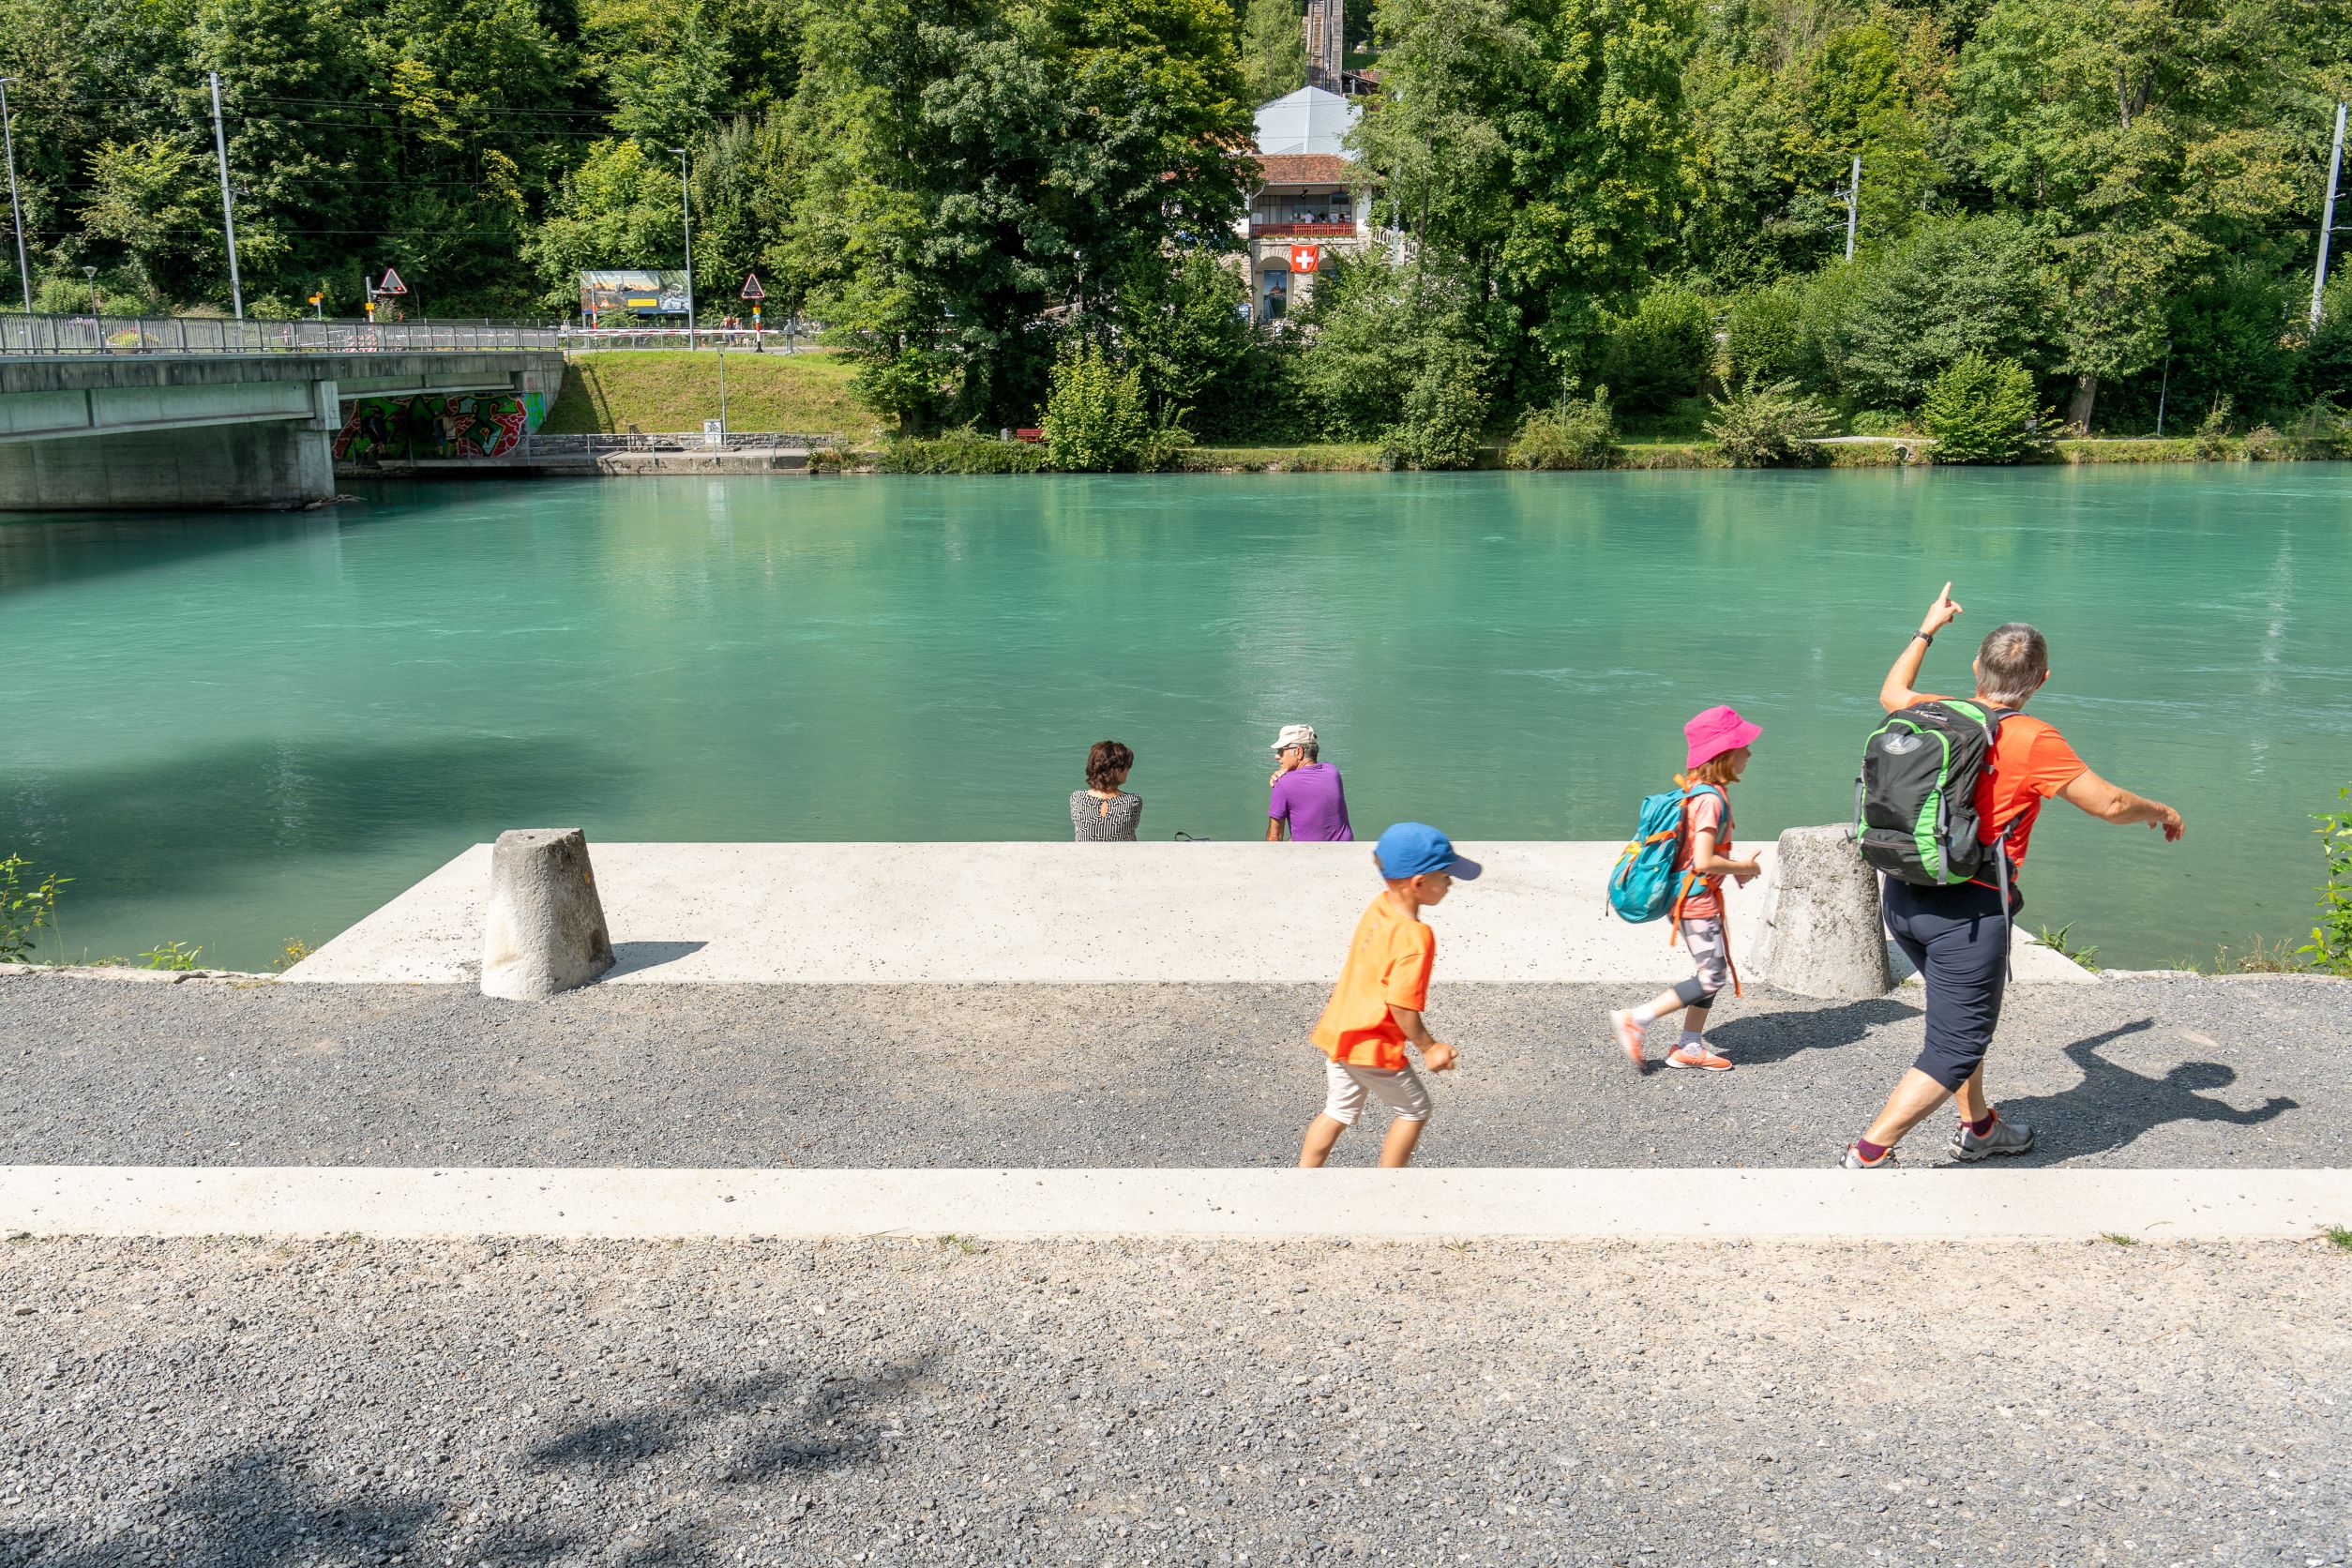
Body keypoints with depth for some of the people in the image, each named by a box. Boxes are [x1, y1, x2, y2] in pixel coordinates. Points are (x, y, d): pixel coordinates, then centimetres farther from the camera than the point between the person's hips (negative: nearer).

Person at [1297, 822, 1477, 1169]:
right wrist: (1428, 1047, -11)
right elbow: (1402, 1005, -26)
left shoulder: (1377, 905, -1)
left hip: (1335, 1033, 8)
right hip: (1372, 1049, -7)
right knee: (1415, 1110, 16)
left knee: (1338, 1112, 23)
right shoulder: (1415, 937, -25)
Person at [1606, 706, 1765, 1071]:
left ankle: (1690, 1048, 24)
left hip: (1688, 897, 10)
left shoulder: (1703, 792, 9)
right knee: (1712, 979, -3)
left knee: (1713, 973, 17)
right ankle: (1633, 1021, -3)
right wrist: (1744, 867, -11)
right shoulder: (1710, 798, -21)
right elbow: (1704, 861, -26)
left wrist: (1735, 866, 10)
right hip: (1697, 900, -10)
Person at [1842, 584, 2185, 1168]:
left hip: (1902, 897, 8)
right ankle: (1867, 1155, -5)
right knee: (1956, 1048, 0)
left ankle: (1979, 1128, 42)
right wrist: (2162, 813, 14)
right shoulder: (2033, 741, -15)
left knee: (1964, 1015, 27)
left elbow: (1892, 692, 27)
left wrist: (1927, 630, 39)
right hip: (1967, 911, -7)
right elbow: (2110, 803, -8)